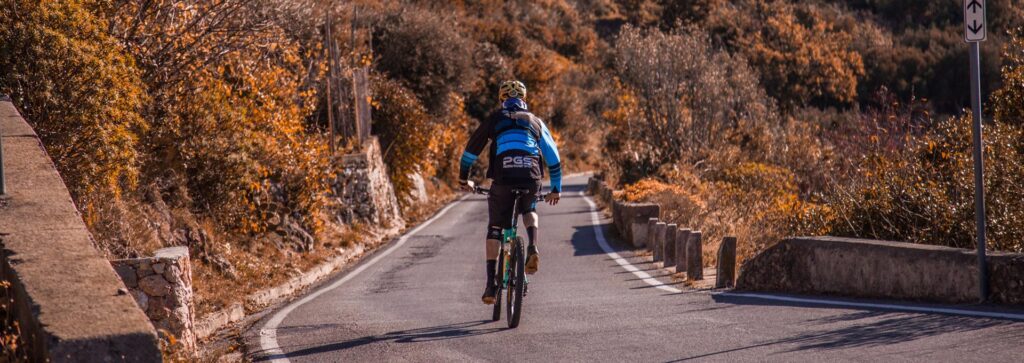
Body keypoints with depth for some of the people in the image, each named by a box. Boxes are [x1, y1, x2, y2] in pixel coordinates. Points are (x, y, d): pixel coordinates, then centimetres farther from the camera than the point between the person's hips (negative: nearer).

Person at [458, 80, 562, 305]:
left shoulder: (494, 120, 18)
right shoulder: (535, 122, 23)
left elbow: (471, 150, 21)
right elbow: (553, 158, 25)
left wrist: (463, 179, 34)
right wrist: (556, 189, 34)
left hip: (503, 178, -2)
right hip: (532, 178, 2)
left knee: (494, 227, 14)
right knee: (529, 211, 32)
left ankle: (491, 284, 4)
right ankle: (533, 248, 2)